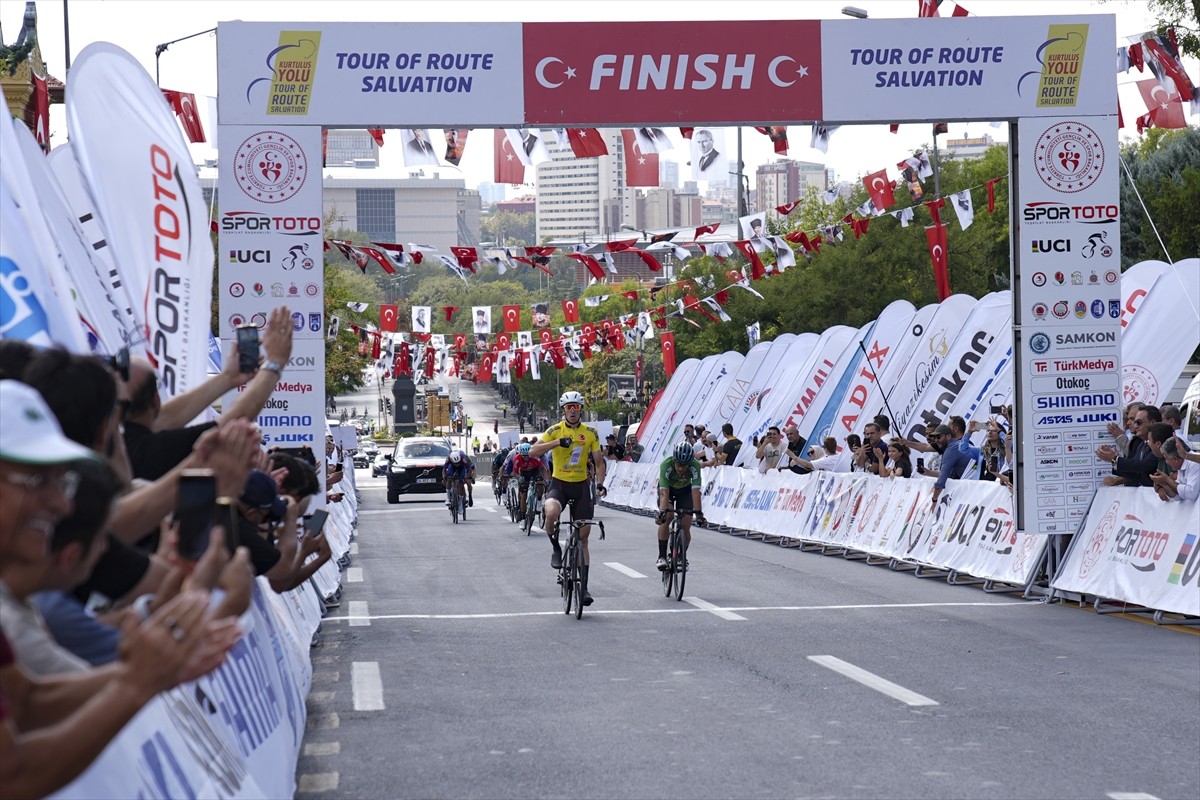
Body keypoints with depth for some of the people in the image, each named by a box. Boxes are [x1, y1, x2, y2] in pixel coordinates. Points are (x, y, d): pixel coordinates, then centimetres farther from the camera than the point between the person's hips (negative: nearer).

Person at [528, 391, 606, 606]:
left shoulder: (590, 433, 2)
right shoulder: (555, 430, -6)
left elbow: (599, 462, 8)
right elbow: (533, 452, -17)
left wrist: (600, 484, -9)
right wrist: (558, 442, -29)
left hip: (581, 486, 3)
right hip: (559, 484, -3)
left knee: (583, 536, 4)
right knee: (551, 512, -35)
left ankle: (584, 586, 10)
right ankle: (556, 549, -6)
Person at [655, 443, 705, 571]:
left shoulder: (695, 466, -35)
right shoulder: (666, 465, -38)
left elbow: (695, 491, -39)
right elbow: (664, 492, -43)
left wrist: (698, 512, -48)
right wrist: (662, 511, -55)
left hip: (685, 490, 1)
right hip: (668, 488, -1)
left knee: (686, 527, -8)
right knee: (666, 518, -26)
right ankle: (662, 556, -18)